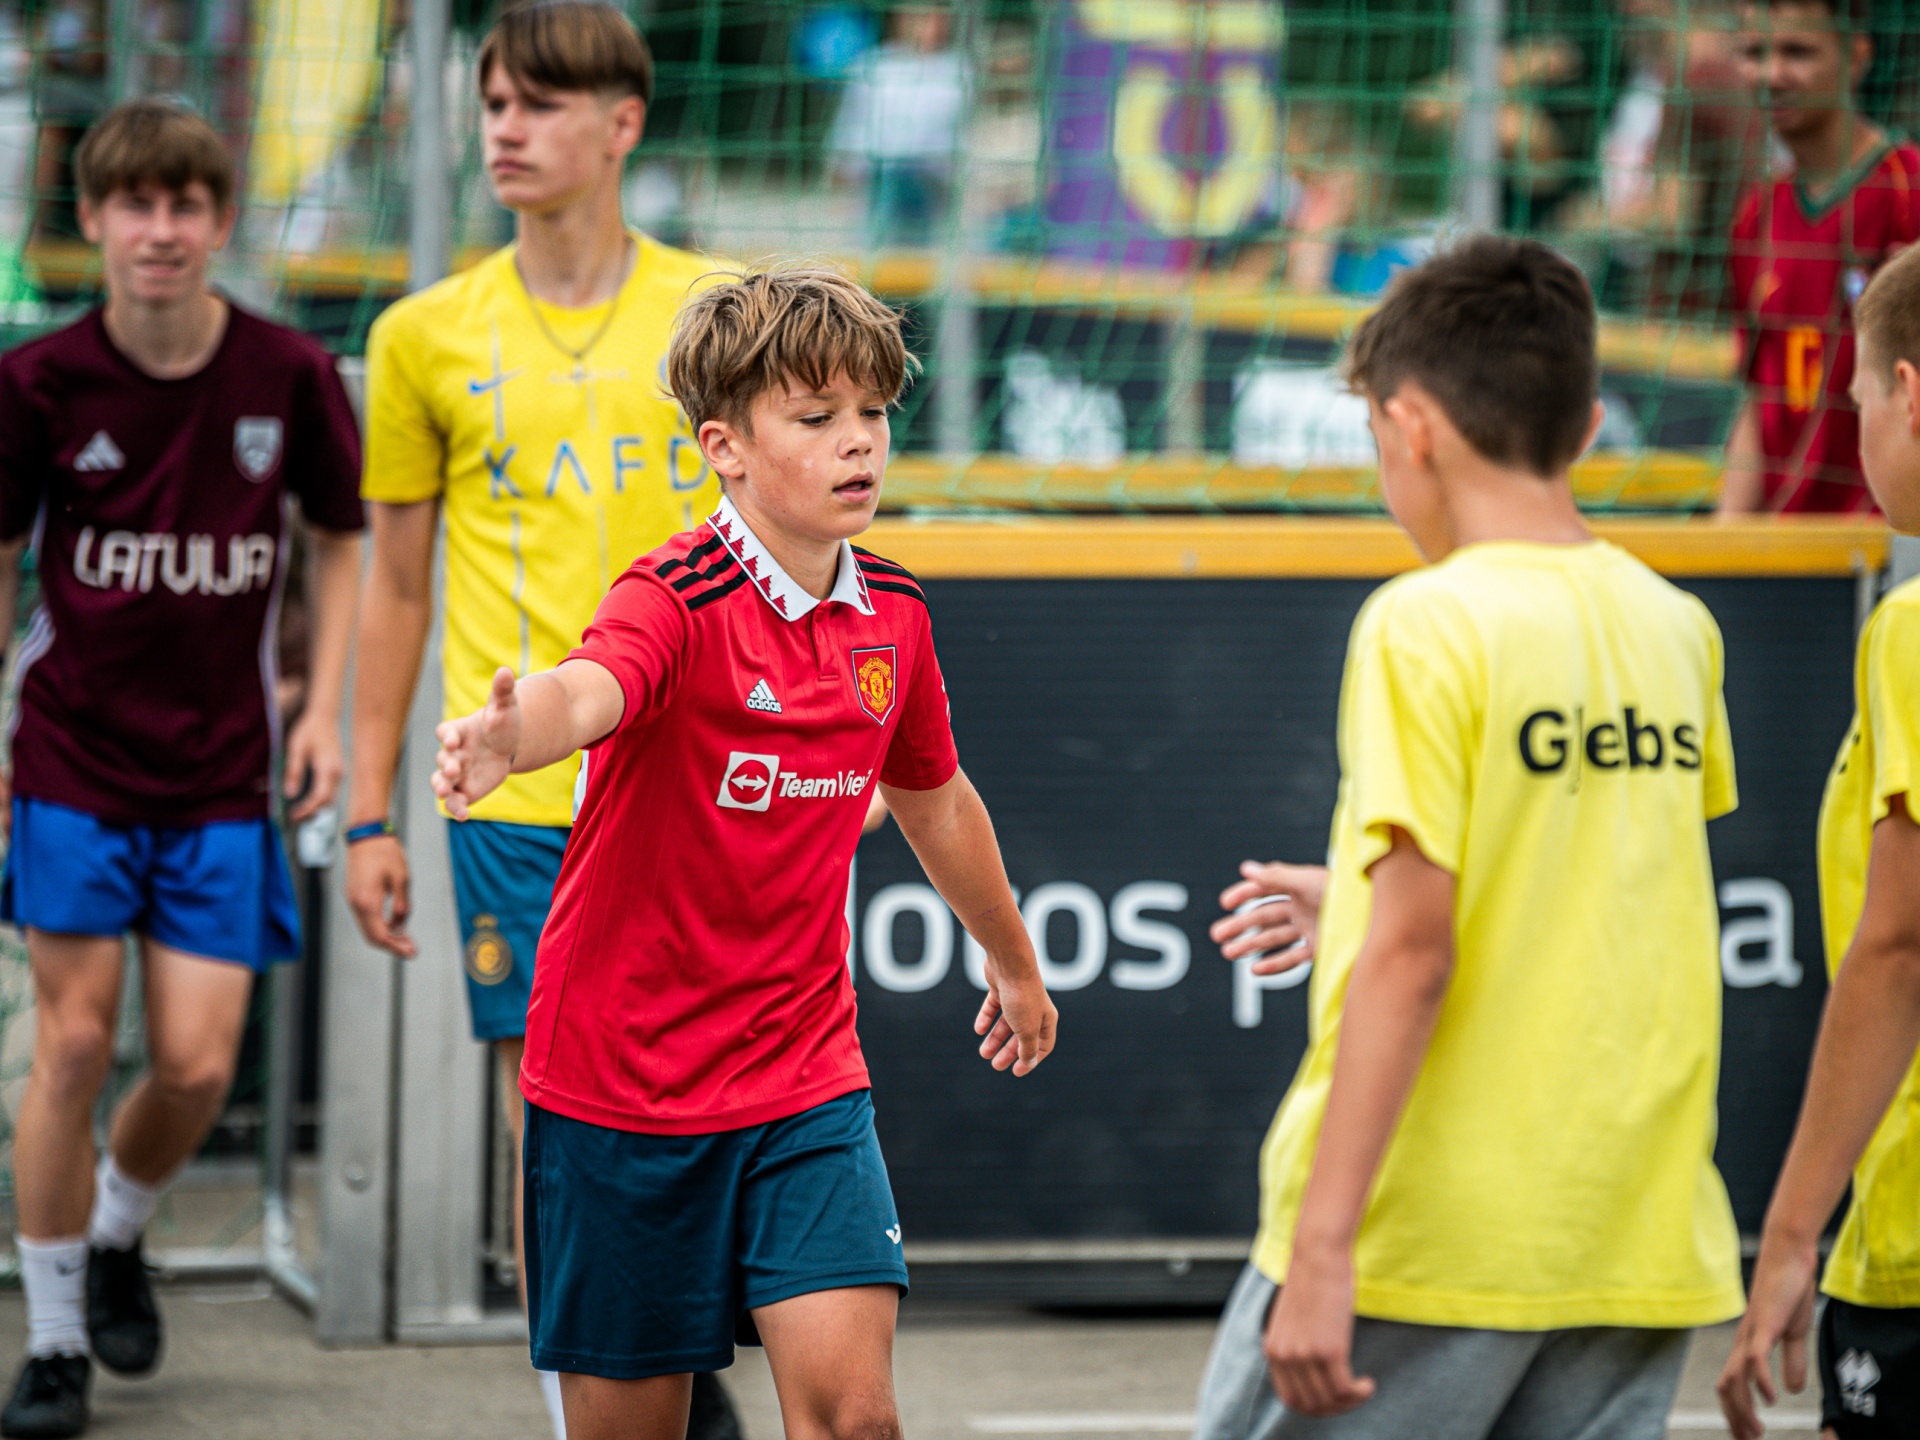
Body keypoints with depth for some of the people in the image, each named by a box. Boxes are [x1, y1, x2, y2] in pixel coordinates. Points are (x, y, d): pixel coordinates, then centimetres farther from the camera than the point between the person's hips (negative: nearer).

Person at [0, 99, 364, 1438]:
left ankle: (119, 1234, 29)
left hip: (222, 775, 1)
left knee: (196, 1066, -3)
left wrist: (322, 709, 2)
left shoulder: (290, 375, -6)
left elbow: (340, 540, 10)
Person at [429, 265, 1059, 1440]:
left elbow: (934, 800, 23)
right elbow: (589, 690, -40)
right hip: (622, 1081, -4)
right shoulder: (676, 601, -16)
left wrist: (1015, 965, 38)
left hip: (805, 1079, 4)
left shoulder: (892, 615, 4)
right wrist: (508, 736, -65)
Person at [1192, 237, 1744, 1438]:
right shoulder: (1675, 630, 9)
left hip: (1425, 1247, -6)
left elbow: (1414, 953, -17)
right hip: (1635, 1246, 6)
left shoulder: (1429, 627, -10)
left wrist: (1322, 1248, -17)